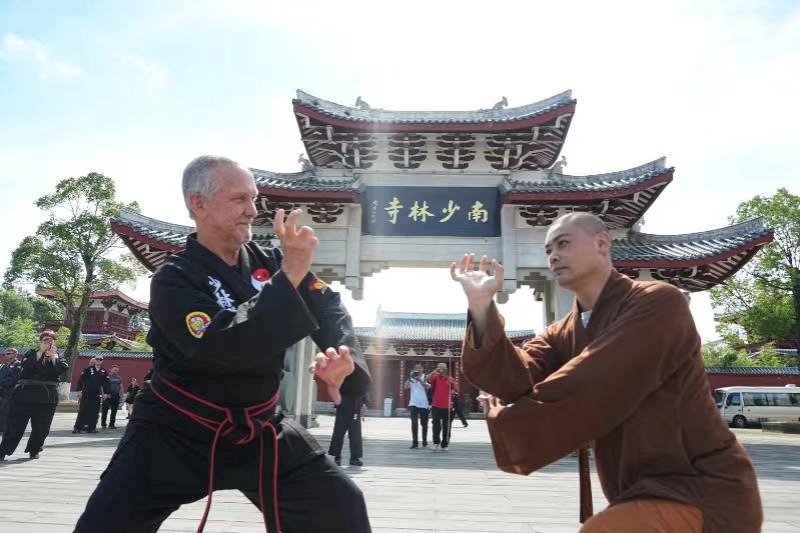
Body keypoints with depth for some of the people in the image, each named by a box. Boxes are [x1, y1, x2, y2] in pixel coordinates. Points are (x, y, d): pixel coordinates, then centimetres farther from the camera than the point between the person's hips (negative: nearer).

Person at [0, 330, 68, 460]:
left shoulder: (58, 356, 11)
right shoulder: (31, 353, 10)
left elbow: (63, 369, -9)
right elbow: (26, 365, -12)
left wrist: (53, 356, -7)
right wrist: (41, 352, -13)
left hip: (47, 397, 1)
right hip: (25, 394, -1)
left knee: (42, 427, 6)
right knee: (15, 425, -2)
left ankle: (34, 450, 25)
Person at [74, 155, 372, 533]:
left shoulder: (269, 261, -3)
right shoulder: (174, 280, -16)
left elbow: (329, 307, -4)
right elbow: (219, 349, -32)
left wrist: (344, 354, -27)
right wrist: (290, 275, -35)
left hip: (258, 429, 4)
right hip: (176, 432, -3)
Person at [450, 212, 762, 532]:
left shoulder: (657, 302, -16)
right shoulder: (561, 336, 7)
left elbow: (582, 391, -24)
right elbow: (516, 379, -11)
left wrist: (503, 420, -12)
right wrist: (481, 305, -21)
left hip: (700, 495, -7)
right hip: (644, 494, 7)